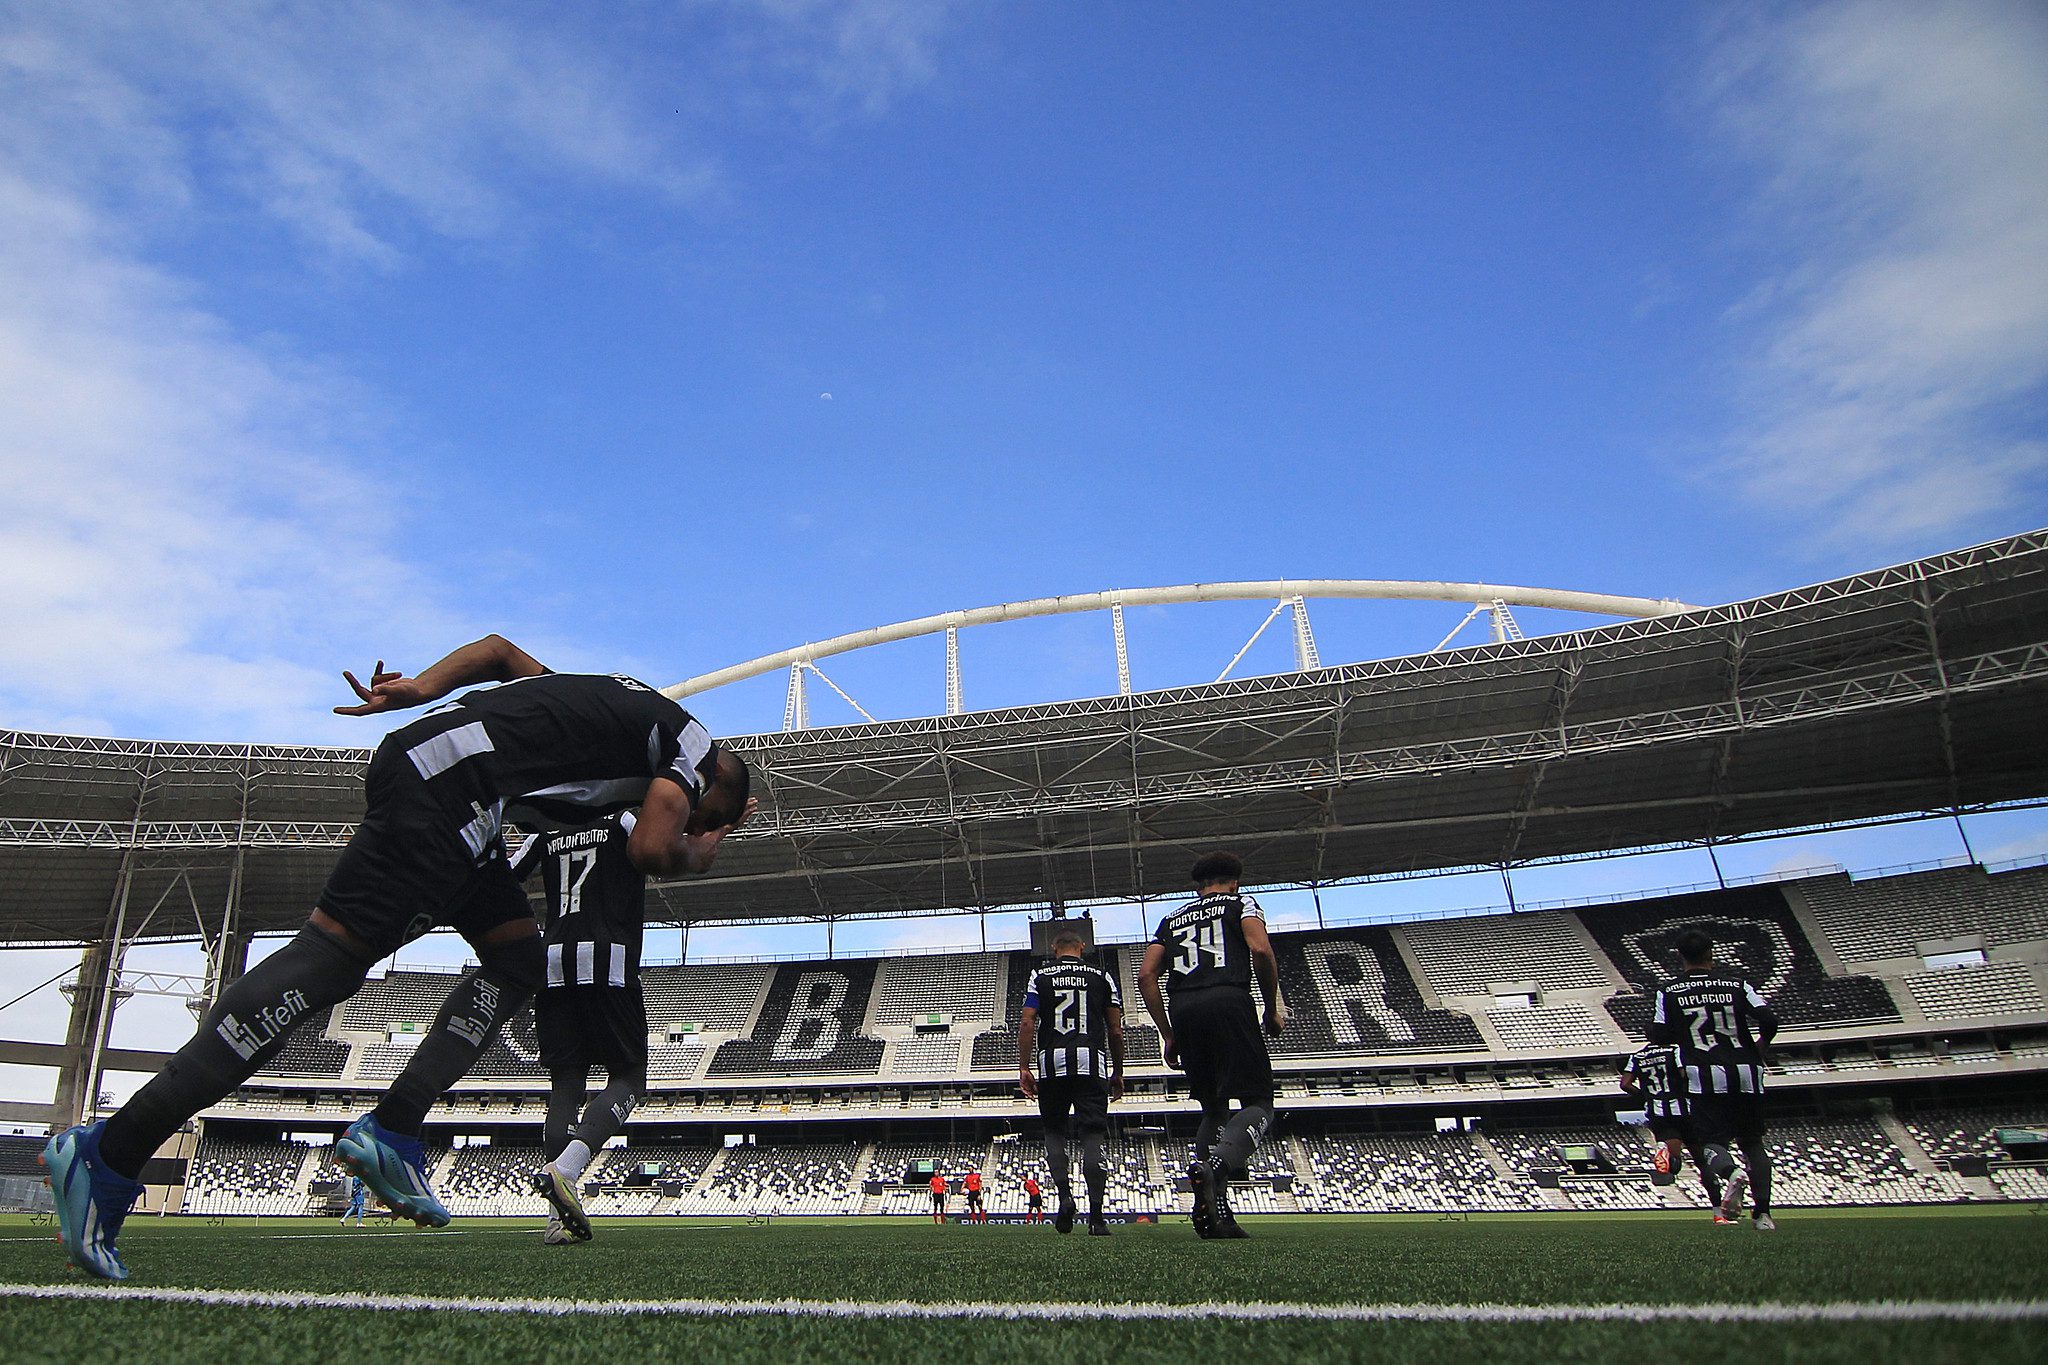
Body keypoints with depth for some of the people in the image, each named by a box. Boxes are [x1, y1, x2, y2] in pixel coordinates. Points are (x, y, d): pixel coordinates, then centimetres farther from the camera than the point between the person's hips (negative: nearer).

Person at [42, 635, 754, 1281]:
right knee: (333, 956, -13)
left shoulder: (618, 708, 31)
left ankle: (392, 1131, 5)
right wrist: (698, 854, 16)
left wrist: (422, 687, 15)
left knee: (516, 958, 12)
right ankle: (109, 1153, -11)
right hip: (448, 786, -10)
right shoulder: (693, 747, 7)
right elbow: (650, 851, -5)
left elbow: (501, 649, 28)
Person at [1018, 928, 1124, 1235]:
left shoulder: (1040, 977, 9)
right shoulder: (1101, 977, 11)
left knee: (1054, 1132, 16)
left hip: (1052, 1062, 0)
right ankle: (1096, 1216, -6)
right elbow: (1115, 1029, 9)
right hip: (1091, 1062, 0)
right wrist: (1117, 1072, 17)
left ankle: (1065, 1196, -1)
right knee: (1092, 1136, 0)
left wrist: (1024, 1068, 1)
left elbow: (1027, 1023, -1)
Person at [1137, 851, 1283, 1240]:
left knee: (1214, 1108, 16)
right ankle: (1214, 1165, -30)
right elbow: (1261, 950, -4)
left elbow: (1146, 976, 18)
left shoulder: (1173, 918, 28)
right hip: (1229, 1001, -5)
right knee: (1258, 1103, -1)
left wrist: (1168, 1035, 21)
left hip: (1183, 1010, 5)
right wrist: (1273, 1009, 6)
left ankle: (1214, 1213, 4)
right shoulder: (1241, 902, 16)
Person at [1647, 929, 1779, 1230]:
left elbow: (1659, 1037, -2)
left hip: (1705, 1076, -2)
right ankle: (1763, 1213, 6)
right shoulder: (1737, 985, 6)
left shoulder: (1669, 992, 2)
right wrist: (1758, 1049, 16)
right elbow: (1769, 1021, -3)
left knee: (1711, 1141, 4)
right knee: (1752, 1142, 16)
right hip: (1746, 1073, 2)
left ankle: (1730, 1174, -29)